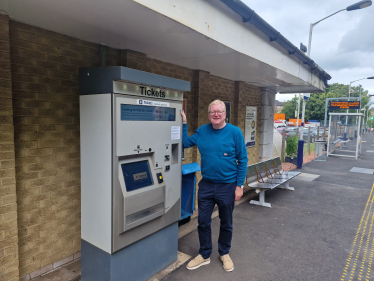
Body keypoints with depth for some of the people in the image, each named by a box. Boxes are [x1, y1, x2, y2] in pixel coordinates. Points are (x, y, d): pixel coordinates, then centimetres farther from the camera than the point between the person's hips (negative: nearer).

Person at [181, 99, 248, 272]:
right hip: (206, 185, 3)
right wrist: (184, 124, -2)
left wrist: (239, 185, -10)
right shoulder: (202, 131, -1)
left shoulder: (234, 132, -11)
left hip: (227, 186, -2)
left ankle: (224, 253, 40)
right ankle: (204, 255, 33)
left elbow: (242, 160, -8)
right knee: (203, 222, 11)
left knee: (226, 223, 16)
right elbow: (185, 143, 8)